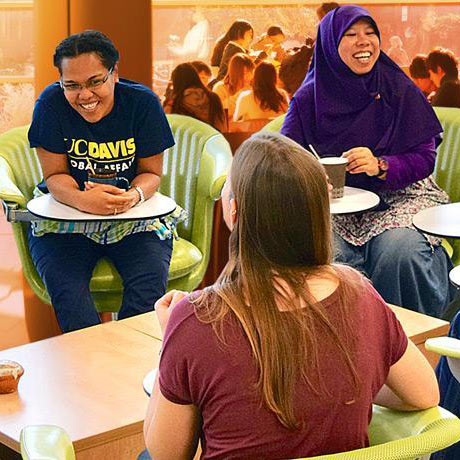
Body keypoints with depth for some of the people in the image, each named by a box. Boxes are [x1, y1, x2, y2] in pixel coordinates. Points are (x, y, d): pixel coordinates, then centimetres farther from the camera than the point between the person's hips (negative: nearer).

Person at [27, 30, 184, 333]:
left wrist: (134, 196, -27)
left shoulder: (143, 103, -7)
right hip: (66, 218, 0)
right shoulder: (52, 104, -9)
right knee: (68, 291, -29)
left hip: (135, 218, 1)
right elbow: (55, 176, -7)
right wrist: (83, 199, -31)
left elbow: (151, 173, -2)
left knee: (148, 289, -26)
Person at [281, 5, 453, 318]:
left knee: (399, 250, -31)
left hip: (398, 198, 0)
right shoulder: (309, 99, 3)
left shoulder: (400, 90, 2)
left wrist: (381, 166, -21)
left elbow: (426, 157, -2)